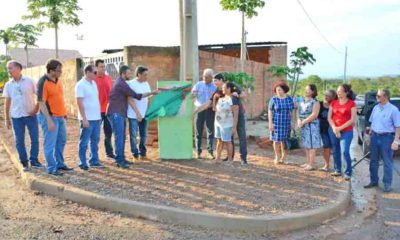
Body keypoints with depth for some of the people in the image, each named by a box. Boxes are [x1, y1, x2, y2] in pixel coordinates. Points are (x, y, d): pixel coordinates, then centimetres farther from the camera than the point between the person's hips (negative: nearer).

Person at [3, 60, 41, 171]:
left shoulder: (29, 81, -4)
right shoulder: (8, 85, 3)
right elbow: (7, 102, 6)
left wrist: (36, 108, -8)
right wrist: (6, 119, 5)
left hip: (31, 115, -2)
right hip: (16, 117, 2)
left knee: (35, 139, 3)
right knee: (19, 141, 5)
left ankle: (34, 160, 19)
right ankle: (24, 163, 17)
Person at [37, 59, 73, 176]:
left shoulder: (57, 80, 7)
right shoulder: (43, 82, -17)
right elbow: (41, 103, -18)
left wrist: (64, 112, 19)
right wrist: (49, 120, -21)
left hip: (60, 116, 9)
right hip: (50, 117, -8)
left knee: (61, 141, 17)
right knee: (50, 144, -1)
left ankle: (59, 163, 31)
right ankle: (51, 168, 9)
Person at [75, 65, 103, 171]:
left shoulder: (94, 83, 12)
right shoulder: (81, 85, -11)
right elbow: (79, 103, -15)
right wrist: (84, 118, -19)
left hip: (96, 118, 8)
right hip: (87, 119, -7)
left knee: (95, 141, 13)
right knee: (84, 142, 2)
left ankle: (94, 161, 22)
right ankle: (83, 163, 11)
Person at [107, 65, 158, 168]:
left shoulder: (121, 83, 16)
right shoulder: (121, 84, -15)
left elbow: (129, 98, 16)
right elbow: (137, 96, -16)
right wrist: (152, 93, -10)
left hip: (120, 113, 10)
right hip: (115, 113, -10)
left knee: (122, 137, 11)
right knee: (119, 137, -9)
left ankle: (121, 159, 16)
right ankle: (119, 161, -6)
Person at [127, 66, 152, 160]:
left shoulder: (146, 84, 9)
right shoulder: (131, 84, -9)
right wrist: (137, 113, -17)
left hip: (144, 114, 6)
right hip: (133, 115, -5)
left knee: (144, 135, 12)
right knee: (133, 135, 3)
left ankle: (142, 153, 25)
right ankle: (135, 154, 14)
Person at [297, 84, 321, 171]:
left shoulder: (315, 102, -9)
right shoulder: (302, 102, 14)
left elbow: (314, 115, -18)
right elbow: (299, 113, 14)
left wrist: (303, 122, -17)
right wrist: (299, 121, -5)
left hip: (312, 125, -7)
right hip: (303, 126, 7)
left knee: (311, 145, -5)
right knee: (306, 144, 12)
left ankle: (312, 164, -1)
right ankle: (308, 162, 22)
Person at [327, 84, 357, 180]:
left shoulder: (352, 104, -5)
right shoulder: (333, 103, 7)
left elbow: (352, 120, -9)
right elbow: (329, 117, 5)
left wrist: (340, 128, -11)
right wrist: (334, 128, -9)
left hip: (346, 131, -4)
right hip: (333, 130, 4)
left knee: (345, 152, -11)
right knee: (335, 151, 9)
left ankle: (348, 173, 2)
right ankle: (338, 170, 22)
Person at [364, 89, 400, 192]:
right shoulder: (376, 108, 7)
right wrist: (370, 135, 14)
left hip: (387, 137, -6)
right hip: (375, 136, 6)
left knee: (387, 163, 3)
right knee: (373, 161, 13)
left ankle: (387, 184, 13)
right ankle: (374, 181, 25)